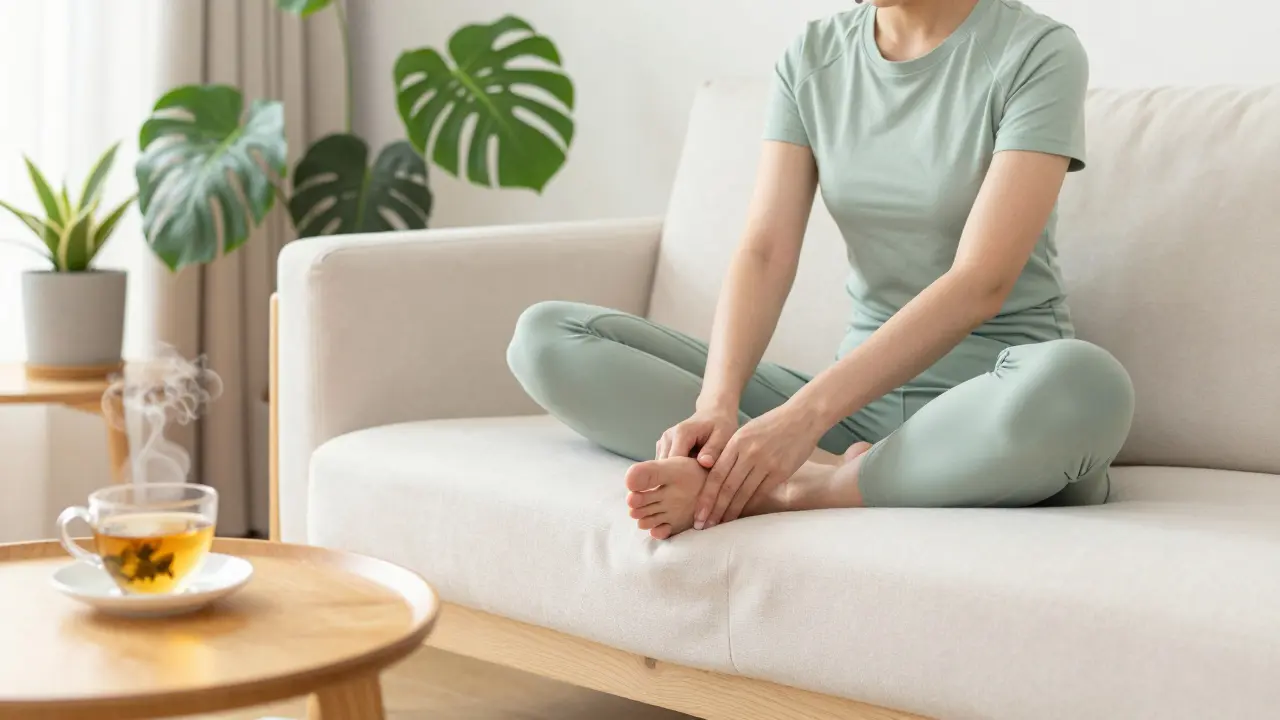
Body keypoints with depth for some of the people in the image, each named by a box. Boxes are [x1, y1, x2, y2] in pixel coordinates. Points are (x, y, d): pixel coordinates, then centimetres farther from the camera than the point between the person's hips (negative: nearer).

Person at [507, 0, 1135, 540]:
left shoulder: (1037, 53, -9)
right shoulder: (812, 59, 6)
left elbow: (982, 284, -20)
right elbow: (765, 254, -5)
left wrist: (805, 414, -30)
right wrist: (716, 406, -24)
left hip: (990, 413, -4)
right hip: (855, 402, 4)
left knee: (1080, 382, -41)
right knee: (546, 336, -8)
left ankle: (780, 494, -25)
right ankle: (817, 470, -23)